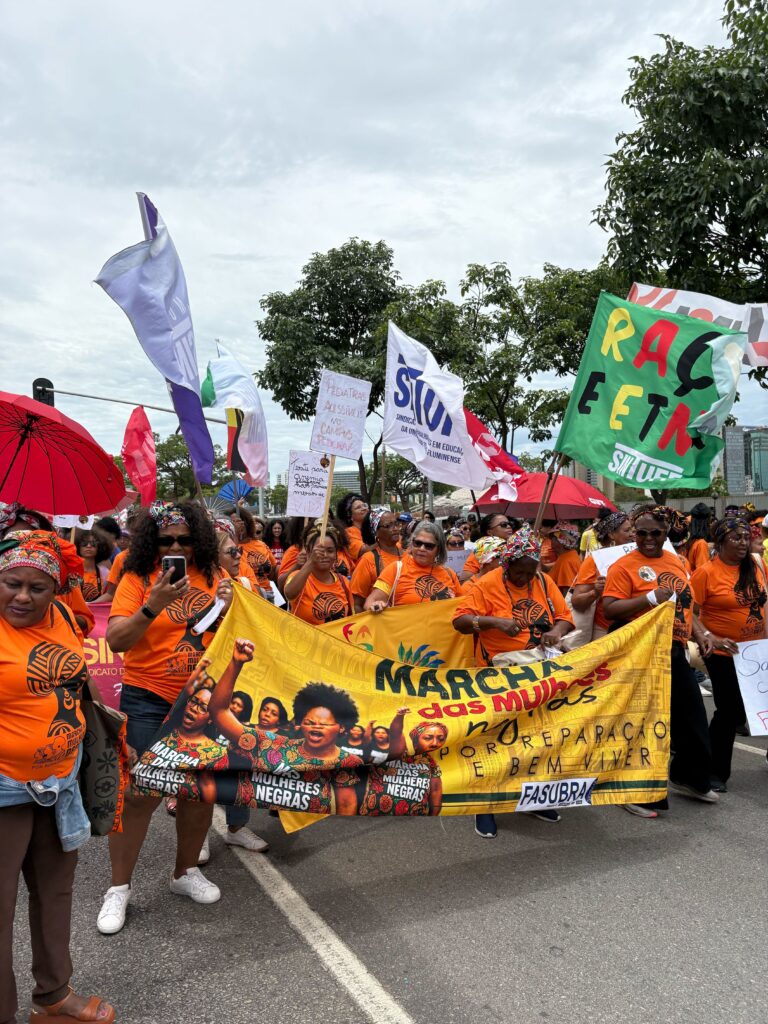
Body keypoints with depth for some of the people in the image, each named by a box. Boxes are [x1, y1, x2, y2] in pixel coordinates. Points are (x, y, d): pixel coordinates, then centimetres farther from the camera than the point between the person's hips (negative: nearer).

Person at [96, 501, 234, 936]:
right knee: (142, 792, -1)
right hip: (149, 701, -3)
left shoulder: (214, 576, 2)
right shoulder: (138, 578, -6)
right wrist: (154, 606, -26)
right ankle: (119, 888, 19)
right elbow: (116, 640, -12)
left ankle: (187, 871, 34)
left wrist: (230, 608, -13)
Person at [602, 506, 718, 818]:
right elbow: (609, 609, -18)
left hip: (675, 653, 7)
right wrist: (650, 598, -25)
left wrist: (699, 633, 8)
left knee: (692, 716, 18)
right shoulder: (624, 566, -11)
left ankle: (688, 777, 41)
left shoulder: (677, 562, 11)